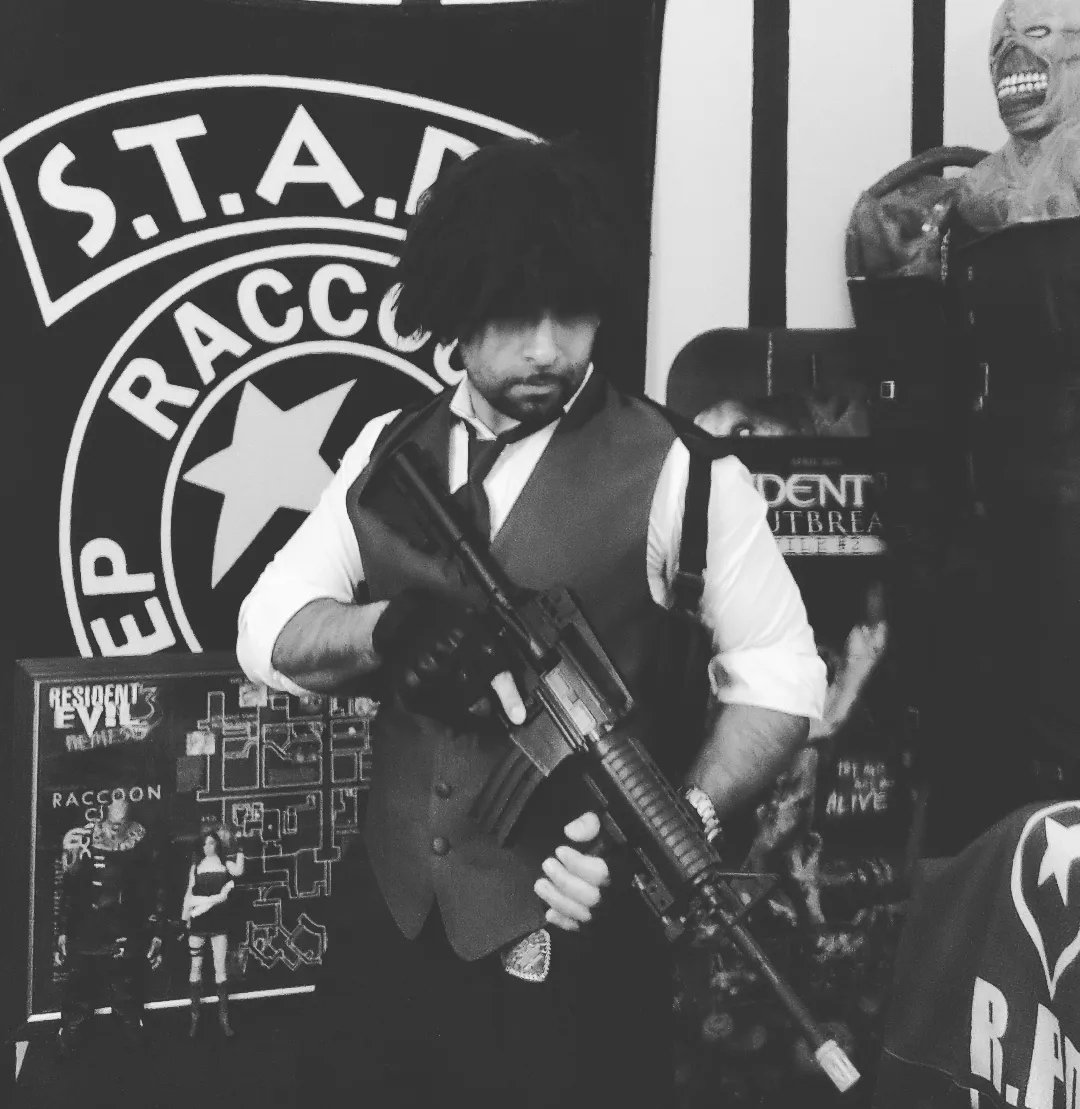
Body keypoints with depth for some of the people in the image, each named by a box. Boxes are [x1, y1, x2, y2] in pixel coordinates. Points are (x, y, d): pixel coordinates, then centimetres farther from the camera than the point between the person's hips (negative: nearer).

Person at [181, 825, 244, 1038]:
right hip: (198, 922, 2)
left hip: (218, 921, -2)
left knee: (220, 968, -3)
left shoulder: (225, 864, 5)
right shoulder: (196, 865, 11)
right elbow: (189, 893, 13)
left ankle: (223, 1016, 0)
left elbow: (238, 871, -17)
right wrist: (185, 916, 8)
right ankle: (194, 1015, 7)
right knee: (196, 967, 2)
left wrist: (239, 851, -7)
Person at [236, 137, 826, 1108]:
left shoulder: (675, 472, -10)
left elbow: (779, 677, -8)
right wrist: (389, 629, -18)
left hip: (570, 940, -4)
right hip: (390, 920, 4)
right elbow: (267, 632, 3)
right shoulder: (388, 453, 4)